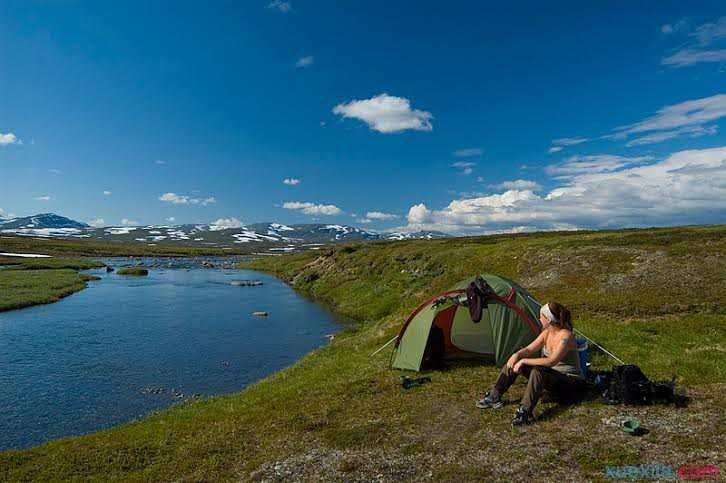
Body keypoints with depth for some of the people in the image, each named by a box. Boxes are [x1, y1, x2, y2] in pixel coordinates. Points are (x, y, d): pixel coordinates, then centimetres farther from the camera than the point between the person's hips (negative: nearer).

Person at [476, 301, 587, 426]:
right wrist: (517, 354, -17)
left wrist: (524, 361, -32)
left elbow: (551, 361, -35)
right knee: (514, 362, -6)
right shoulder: (547, 332, 2)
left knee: (538, 371, -38)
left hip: (572, 384, -8)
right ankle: (494, 397, -3)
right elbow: (529, 350, 5)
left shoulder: (566, 336, -24)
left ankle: (525, 412, -40)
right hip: (551, 376, 8)